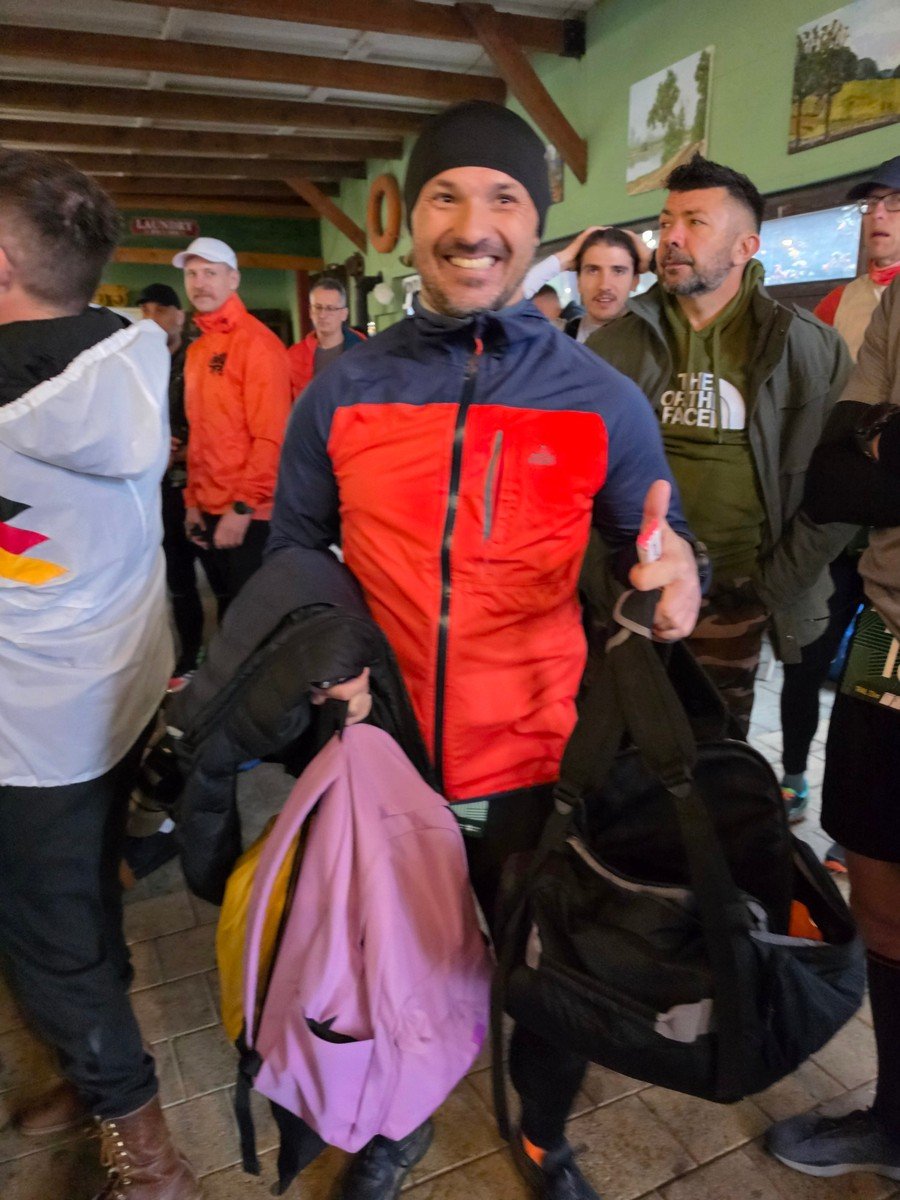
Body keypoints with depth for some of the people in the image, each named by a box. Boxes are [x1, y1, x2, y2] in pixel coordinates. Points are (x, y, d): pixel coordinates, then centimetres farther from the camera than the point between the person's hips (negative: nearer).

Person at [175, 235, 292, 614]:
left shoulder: (257, 342, -11)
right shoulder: (196, 349, 13)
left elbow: (272, 436, -17)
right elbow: (200, 434, 15)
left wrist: (243, 507, -19)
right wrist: (193, 500, 10)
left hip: (249, 514, -7)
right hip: (209, 511, 7)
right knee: (228, 610, 18)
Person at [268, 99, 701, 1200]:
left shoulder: (603, 400, -6)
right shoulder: (340, 394, -3)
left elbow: (652, 553, 1)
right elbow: (291, 557, 7)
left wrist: (673, 576, -23)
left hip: (541, 768, 0)